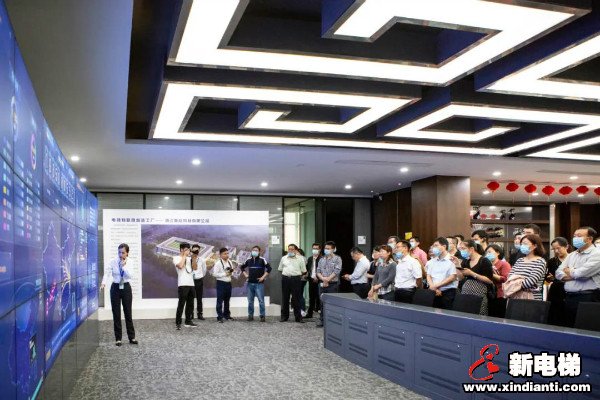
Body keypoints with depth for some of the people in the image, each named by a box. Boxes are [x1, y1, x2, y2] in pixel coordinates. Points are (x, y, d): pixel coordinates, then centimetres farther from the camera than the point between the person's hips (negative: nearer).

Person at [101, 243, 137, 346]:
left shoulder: (129, 263, -3)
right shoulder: (112, 262, -7)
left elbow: (130, 276, -14)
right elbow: (107, 273, -16)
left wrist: (124, 266, -22)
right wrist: (104, 283, -32)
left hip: (126, 288, 1)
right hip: (115, 288, -1)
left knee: (128, 313, 6)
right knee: (116, 314, 4)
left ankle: (132, 337, 16)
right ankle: (118, 338, 15)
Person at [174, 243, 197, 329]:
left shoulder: (189, 258, 19)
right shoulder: (176, 258, 0)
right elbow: (180, 266, -19)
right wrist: (184, 255, -8)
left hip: (191, 284, 7)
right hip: (183, 284, -7)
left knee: (190, 304, 10)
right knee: (181, 304, -7)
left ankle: (188, 321, 19)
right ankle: (178, 323, -3)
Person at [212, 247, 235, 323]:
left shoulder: (230, 262, 9)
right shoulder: (218, 263, -12)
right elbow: (215, 274, -17)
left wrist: (231, 273, -2)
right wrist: (224, 274, -17)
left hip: (228, 283, 7)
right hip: (221, 283, -7)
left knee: (227, 300, 16)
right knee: (220, 301, -3)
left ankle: (227, 315, 28)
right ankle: (220, 317, 2)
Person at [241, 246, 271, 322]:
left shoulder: (262, 260, -4)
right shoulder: (248, 260, 8)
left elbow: (269, 268, -9)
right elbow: (242, 267, 23)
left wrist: (263, 277, -11)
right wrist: (245, 274, 10)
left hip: (259, 283, -4)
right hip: (250, 283, 4)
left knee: (261, 300, -5)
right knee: (250, 300, 9)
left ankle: (262, 316, 1)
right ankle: (250, 315, 17)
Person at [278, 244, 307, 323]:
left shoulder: (300, 259, 5)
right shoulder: (283, 258, 13)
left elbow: (303, 271, 7)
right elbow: (280, 269, 19)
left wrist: (297, 274, 3)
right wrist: (286, 274, 12)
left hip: (296, 279, -3)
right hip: (285, 279, 3)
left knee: (296, 299, -2)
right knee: (285, 298, 6)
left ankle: (298, 317, 4)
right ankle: (284, 316, 15)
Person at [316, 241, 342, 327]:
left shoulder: (337, 259, -2)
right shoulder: (322, 260, 14)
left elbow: (336, 271, -12)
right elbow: (318, 271, 9)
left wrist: (327, 280, -12)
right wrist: (323, 278, -11)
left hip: (333, 284, -5)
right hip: (323, 284, 5)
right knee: (322, 302, 7)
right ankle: (322, 320, 14)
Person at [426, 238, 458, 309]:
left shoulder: (451, 260, -3)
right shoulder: (432, 261, 14)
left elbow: (452, 277, -9)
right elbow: (428, 276, 8)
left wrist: (436, 285, -11)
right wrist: (435, 289, -9)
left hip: (448, 292, -4)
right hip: (434, 293, 4)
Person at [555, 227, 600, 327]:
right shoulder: (571, 255, 17)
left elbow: (582, 273, -18)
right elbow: (558, 273, 9)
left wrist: (569, 271, 3)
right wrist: (575, 275, -9)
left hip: (588, 298, -7)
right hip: (570, 298, 7)